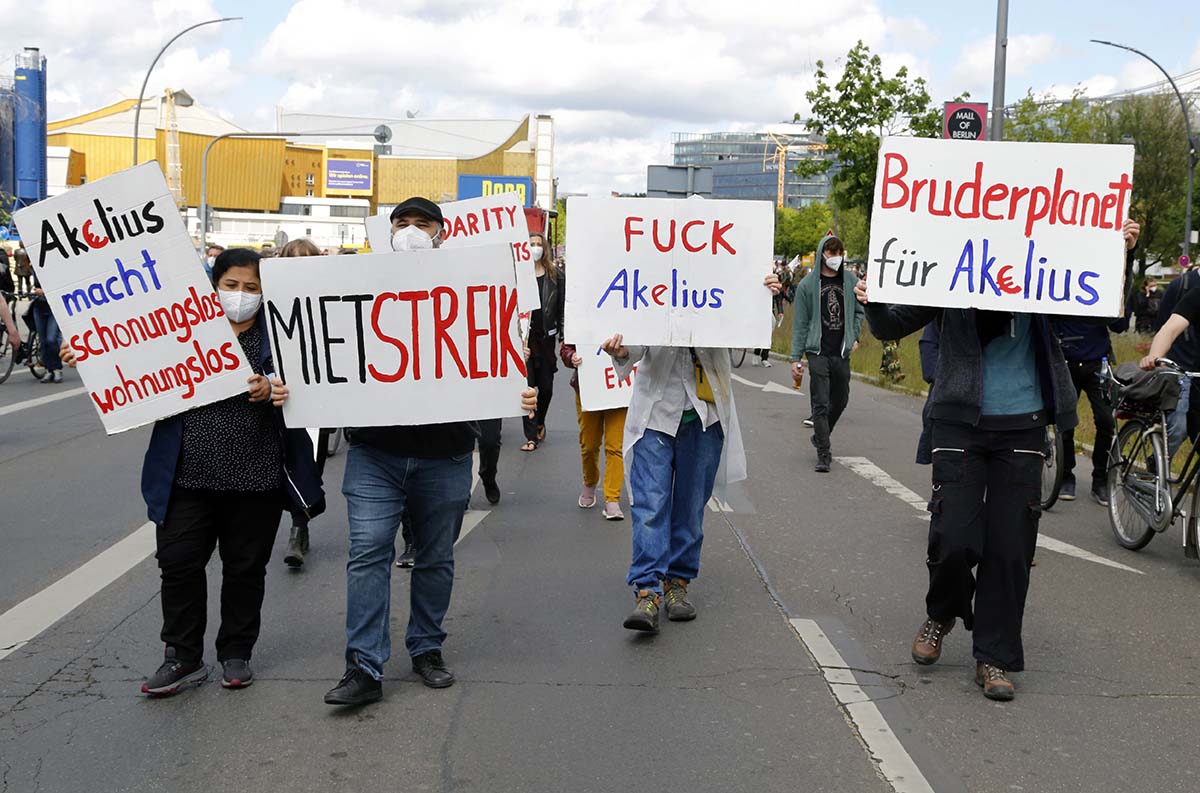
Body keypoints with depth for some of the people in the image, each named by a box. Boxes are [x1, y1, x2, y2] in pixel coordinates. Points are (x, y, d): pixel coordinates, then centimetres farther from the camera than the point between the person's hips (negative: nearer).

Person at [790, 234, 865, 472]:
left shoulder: (850, 280, 5)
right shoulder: (808, 285, -2)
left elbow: (859, 311, 19)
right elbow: (800, 323, 0)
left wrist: (854, 336, 6)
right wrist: (796, 358, -3)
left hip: (842, 352, 4)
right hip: (818, 352, -4)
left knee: (840, 400, 15)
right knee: (821, 404, -7)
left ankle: (820, 437, 38)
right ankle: (823, 455, -3)